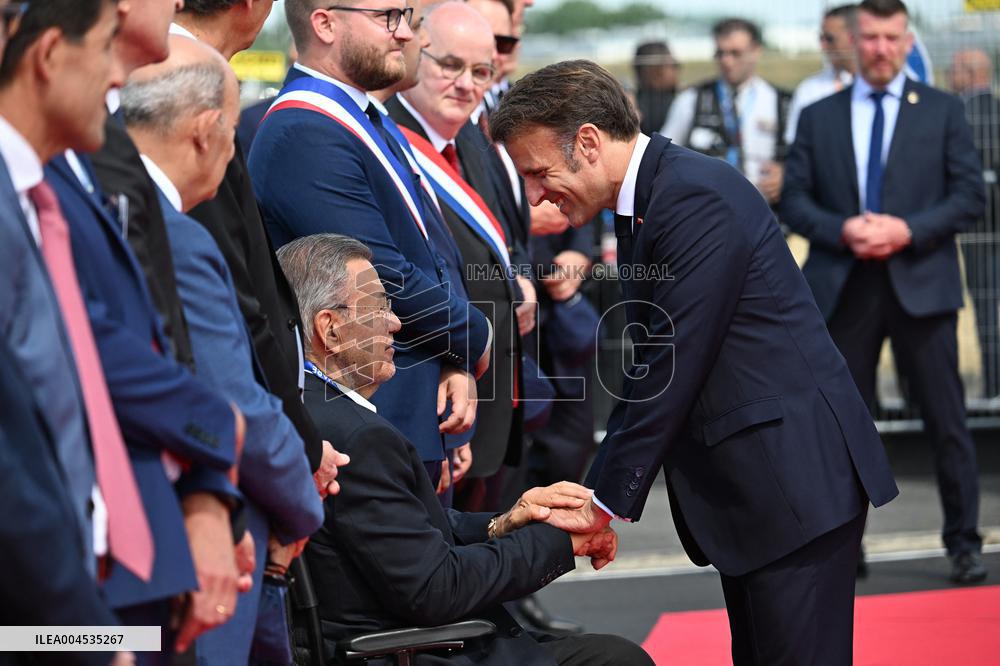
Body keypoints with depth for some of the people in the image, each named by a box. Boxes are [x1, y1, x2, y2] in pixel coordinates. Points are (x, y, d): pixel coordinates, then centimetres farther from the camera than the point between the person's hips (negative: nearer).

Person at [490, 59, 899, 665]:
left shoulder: (697, 199, -18)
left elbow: (673, 368, -20)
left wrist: (606, 504, -15)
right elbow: (650, 366, 15)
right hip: (744, 484, 10)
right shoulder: (643, 202, 13)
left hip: (796, 478, -10)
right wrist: (600, 496, 7)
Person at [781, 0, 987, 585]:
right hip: (844, 288, 2)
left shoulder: (942, 111, 6)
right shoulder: (819, 118, 11)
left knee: (947, 422, 1)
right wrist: (841, 230, -13)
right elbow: (795, 201, 6)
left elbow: (970, 196, -1)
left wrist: (907, 230, -14)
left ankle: (964, 544, 8)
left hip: (921, 283, -1)